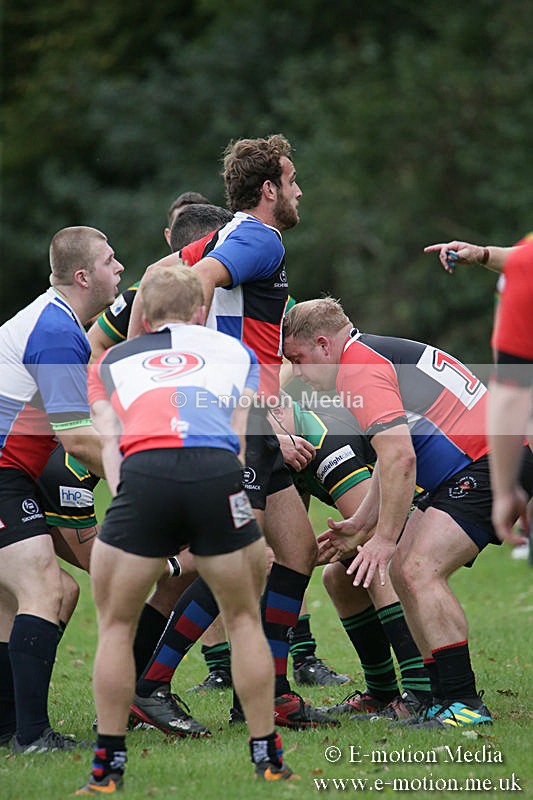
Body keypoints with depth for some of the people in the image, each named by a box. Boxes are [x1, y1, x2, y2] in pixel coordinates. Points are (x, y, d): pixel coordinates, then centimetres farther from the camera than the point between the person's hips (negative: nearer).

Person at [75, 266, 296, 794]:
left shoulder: (111, 361, 33)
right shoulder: (234, 351, 33)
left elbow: (109, 440, 17)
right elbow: (239, 435, 20)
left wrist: (122, 490, 12)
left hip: (143, 473, 0)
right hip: (218, 474, 0)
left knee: (115, 625, 17)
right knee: (243, 618, 20)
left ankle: (107, 766, 15)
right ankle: (267, 757, 22)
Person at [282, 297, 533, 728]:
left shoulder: (360, 367, -12)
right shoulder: (380, 355, 21)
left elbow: (400, 457, -23)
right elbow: (393, 456, 30)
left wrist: (385, 539, -20)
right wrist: (363, 522, 26)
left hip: (488, 464, -11)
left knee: (420, 572, -19)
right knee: (403, 570, 12)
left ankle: (463, 704, -18)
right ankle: (442, 697, 13)